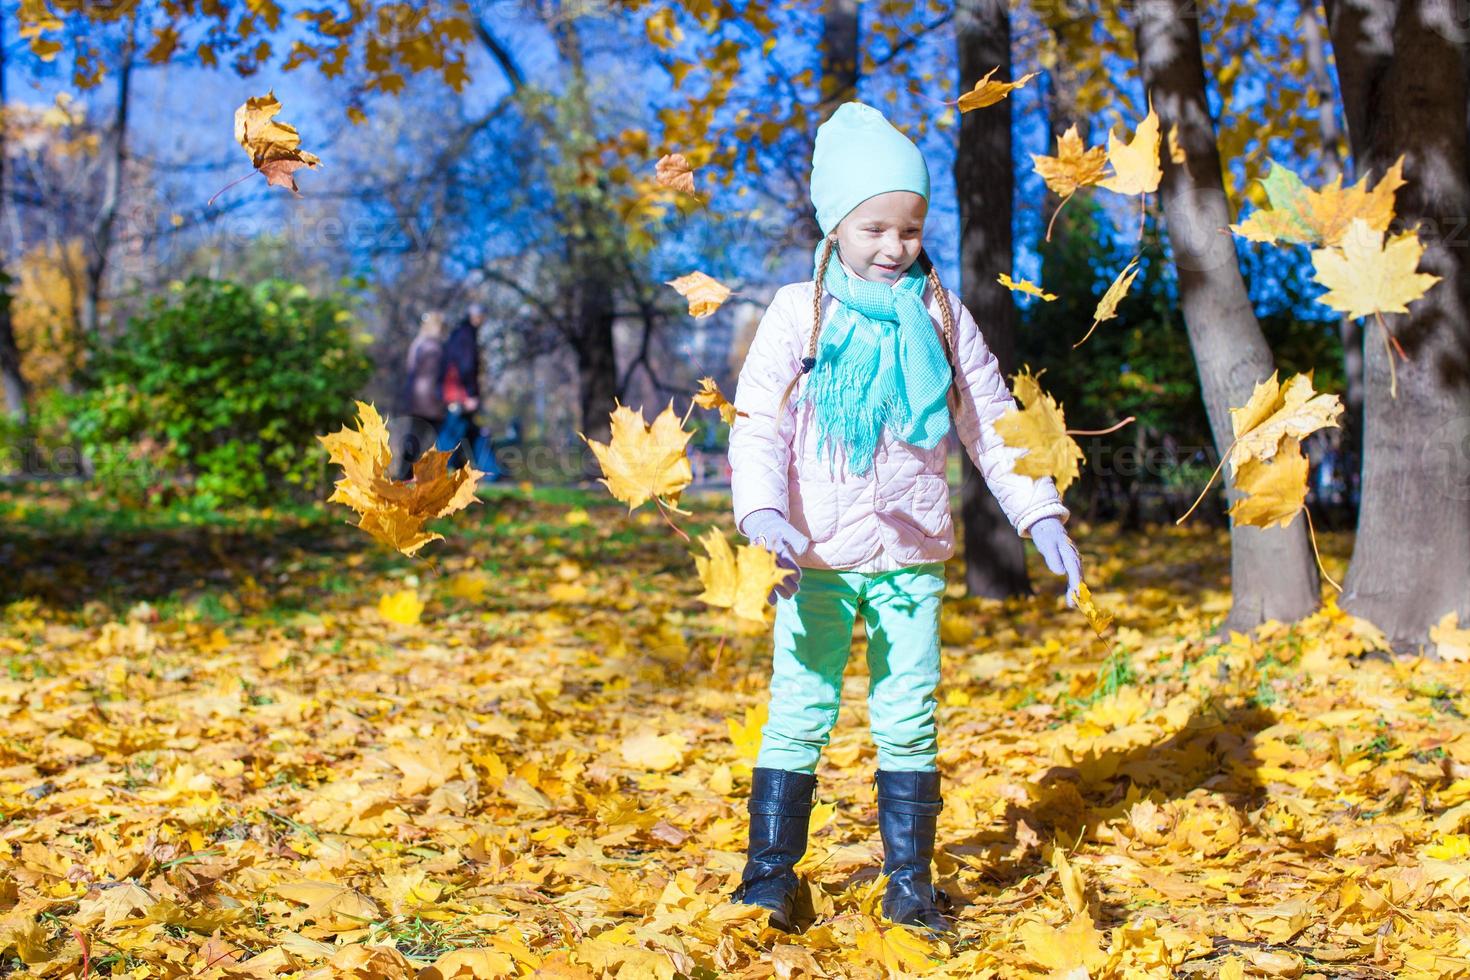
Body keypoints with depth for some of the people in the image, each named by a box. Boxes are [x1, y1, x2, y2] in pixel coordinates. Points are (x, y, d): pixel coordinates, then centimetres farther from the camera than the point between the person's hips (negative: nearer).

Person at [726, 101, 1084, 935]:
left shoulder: (941, 315, 6)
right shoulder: (800, 314, -1)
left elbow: (992, 424, 11)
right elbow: (757, 424, -7)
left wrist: (1042, 515, 4)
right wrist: (764, 512, -23)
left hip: (914, 555, 2)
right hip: (818, 558, -2)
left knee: (909, 720, 5)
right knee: (800, 714, -1)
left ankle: (911, 882, 16)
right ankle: (772, 873, 11)